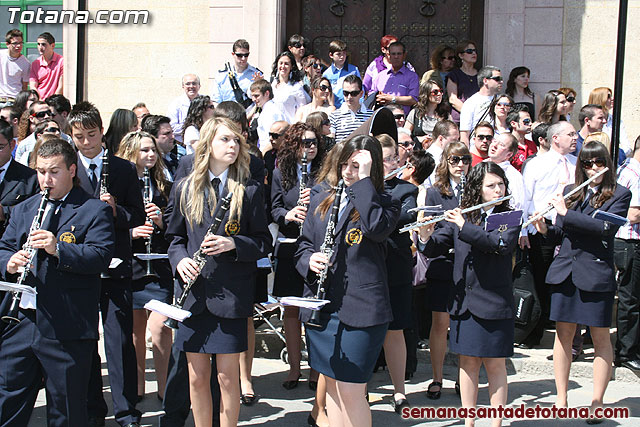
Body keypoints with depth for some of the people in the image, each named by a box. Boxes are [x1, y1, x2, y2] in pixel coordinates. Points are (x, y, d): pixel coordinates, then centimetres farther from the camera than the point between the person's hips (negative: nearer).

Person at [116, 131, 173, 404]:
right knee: (135, 328, 9)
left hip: (160, 266, 0)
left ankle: (164, 389, 1)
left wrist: (162, 222, -13)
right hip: (129, 266, 1)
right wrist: (130, 232, -16)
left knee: (159, 326, -11)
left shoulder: (165, 187, 7)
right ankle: (137, 388, 24)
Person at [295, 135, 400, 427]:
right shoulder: (321, 199, 13)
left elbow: (376, 228, -24)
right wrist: (309, 259, -5)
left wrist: (364, 180, -18)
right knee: (332, 384, 15)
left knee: (351, 391, -3)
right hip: (321, 304, 5)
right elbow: (305, 241, 18)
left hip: (360, 309, -5)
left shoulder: (384, 203, -2)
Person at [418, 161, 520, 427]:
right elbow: (435, 249, 3)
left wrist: (465, 226, -24)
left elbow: (502, 243, -21)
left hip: (494, 303, -2)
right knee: (468, 363, 11)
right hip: (463, 302, 3)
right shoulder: (459, 217, 5)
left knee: (494, 366, 4)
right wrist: (426, 237, -19)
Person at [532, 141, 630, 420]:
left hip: (596, 273, -3)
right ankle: (561, 400, 16)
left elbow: (607, 228, -18)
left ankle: (597, 402, 14)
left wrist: (567, 213, -17)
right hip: (565, 270, 4)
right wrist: (545, 229, -8)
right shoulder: (570, 191, 11)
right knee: (563, 333, 6)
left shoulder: (619, 195, -1)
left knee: (601, 337, 3)